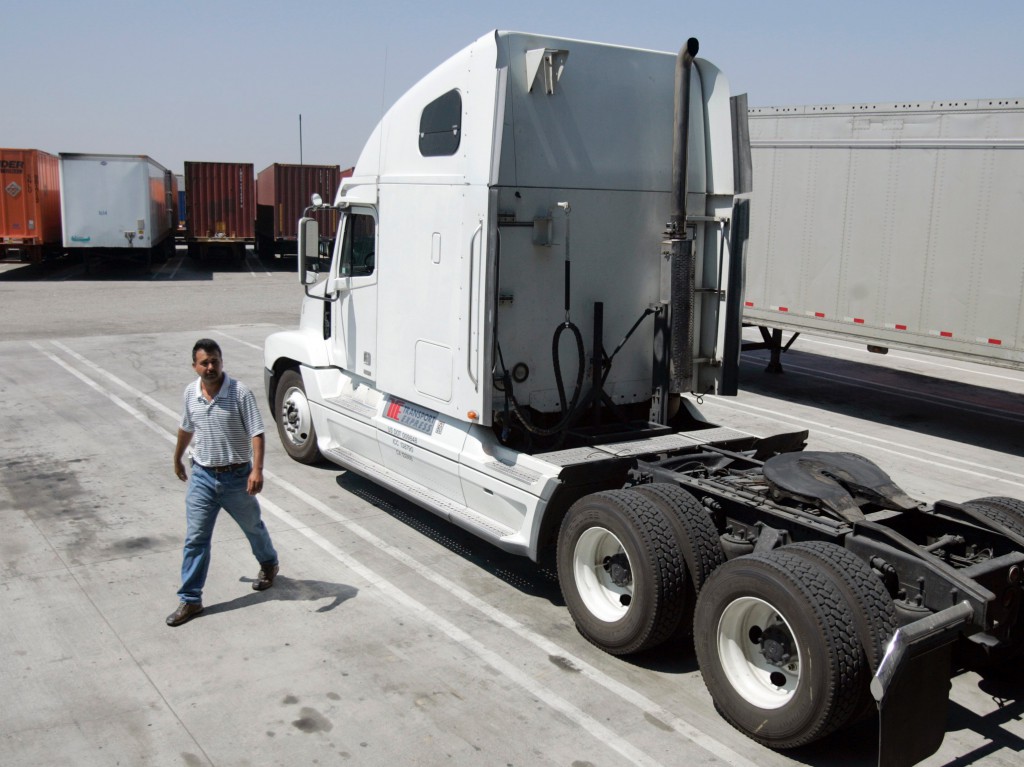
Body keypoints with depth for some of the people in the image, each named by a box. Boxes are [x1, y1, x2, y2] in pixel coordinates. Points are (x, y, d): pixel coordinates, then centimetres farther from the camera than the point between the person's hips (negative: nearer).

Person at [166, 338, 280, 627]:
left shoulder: (240, 392, -17)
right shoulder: (191, 392, -2)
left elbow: (256, 433, -19)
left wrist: (257, 469, -30)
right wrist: (177, 458, 26)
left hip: (237, 476, -3)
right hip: (202, 476, 3)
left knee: (253, 527, 19)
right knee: (195, 539, 1)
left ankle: (269, 564, 46)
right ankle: (190, 600, 9)